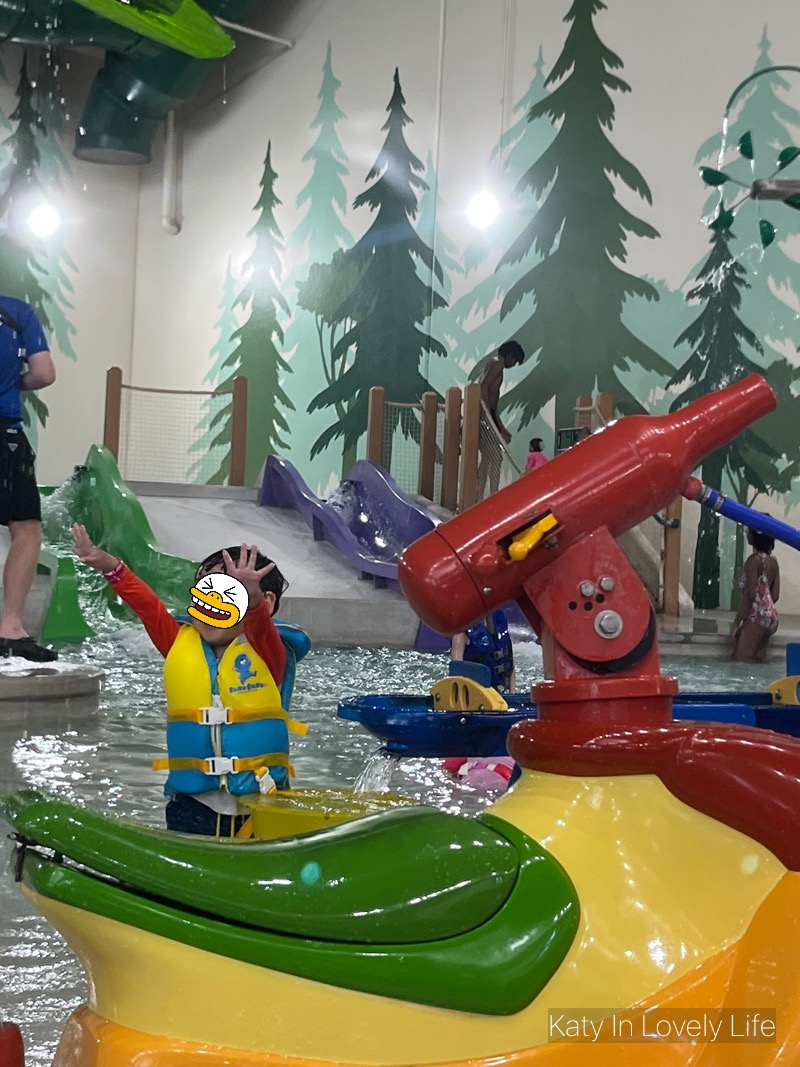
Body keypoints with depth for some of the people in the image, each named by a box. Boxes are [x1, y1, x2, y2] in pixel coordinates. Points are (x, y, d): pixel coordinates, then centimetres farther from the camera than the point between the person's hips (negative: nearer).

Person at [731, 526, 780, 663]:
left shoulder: (754, 560, -14)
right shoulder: (773, 560, 11)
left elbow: (749, 596, -18)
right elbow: (775, 595, 14)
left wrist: (736, 623, -14)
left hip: (757, 617, -9)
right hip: (771, 616, 9)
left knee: (741, 660, -9)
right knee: (757, 661, 9)